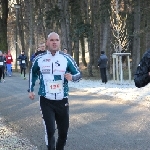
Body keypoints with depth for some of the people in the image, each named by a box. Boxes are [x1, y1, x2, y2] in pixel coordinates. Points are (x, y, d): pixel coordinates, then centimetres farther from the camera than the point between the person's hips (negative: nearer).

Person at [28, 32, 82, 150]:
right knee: (50, 130, -13)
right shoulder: (39, 59, -1)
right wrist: (31, 90, 14)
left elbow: (79, 74, 2)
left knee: (63, 131, 10)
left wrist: (72, 77, -21)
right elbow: (33, 73, 19)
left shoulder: (67, 58, -4)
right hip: (46, 101, -1)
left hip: (62, 101, 1)